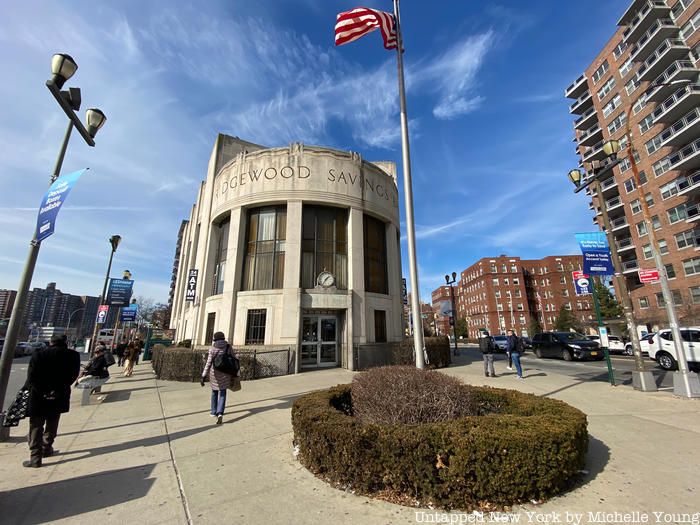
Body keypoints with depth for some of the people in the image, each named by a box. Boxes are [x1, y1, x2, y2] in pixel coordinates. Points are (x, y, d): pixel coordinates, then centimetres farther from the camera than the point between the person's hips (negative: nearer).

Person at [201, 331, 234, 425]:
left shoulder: (212, 349, -9)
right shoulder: (228, 347, -3)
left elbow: (208, 363, -13)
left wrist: (203, 377, -10)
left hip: (214, 373, 0)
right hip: (225, 374, 0)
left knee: (214, 392, 21)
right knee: (222, 393, 8)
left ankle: (214, 412, 36)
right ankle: (220, 413, -11)